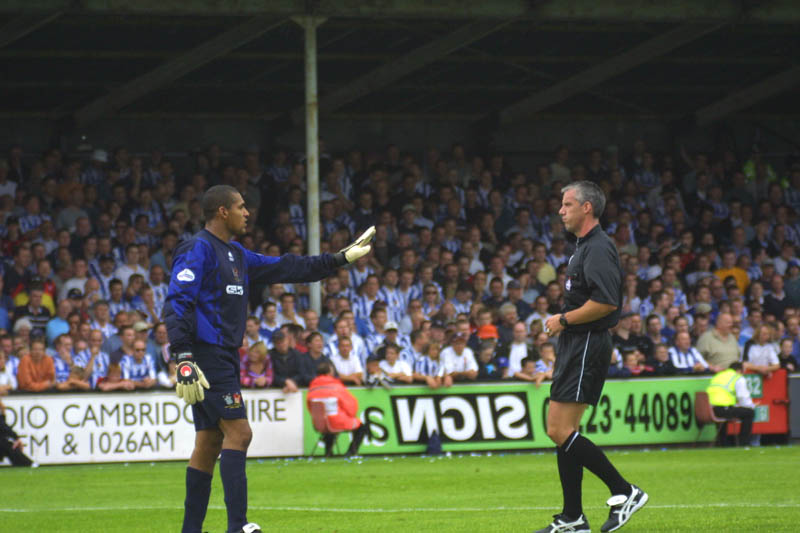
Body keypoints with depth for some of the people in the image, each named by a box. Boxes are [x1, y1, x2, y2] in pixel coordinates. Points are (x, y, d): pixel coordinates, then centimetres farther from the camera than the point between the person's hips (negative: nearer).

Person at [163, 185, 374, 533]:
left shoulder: (235, 254, 18)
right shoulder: (198, 249, -10)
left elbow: (284, 269, 25)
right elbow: (177, 303, -18)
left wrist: (340, 259, 24)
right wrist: (183, 358, -26)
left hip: (223, 358, 10)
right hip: (206, 357, -10)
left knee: (209, 444, 9)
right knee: (238, 433, -14)